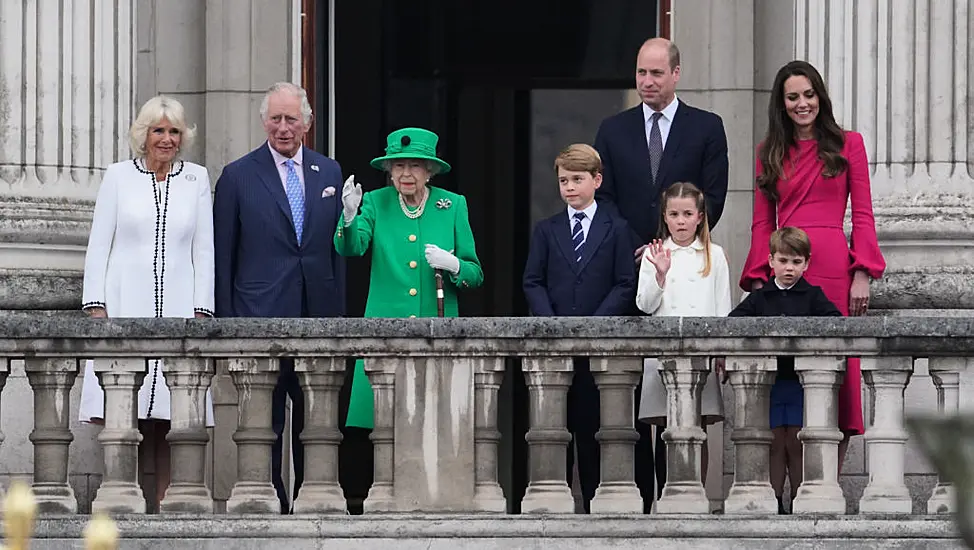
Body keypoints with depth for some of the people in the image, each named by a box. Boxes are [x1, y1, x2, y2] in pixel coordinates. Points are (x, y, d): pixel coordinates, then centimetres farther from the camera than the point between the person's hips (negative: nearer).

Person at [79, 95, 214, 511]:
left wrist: (201, 311, 2)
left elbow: (203, 251, 11)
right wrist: (95, 305, -2)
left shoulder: (196, 180, 12)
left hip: (177, 310, 1)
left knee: (171, 415, -6)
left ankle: (164, 504, -5)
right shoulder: (119, 176, 8)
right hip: (124, 308, -1)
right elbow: (98, 246, 7)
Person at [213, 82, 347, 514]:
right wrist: (226, 322, -4)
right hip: (262, 317, -3)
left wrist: (338, 312, 7)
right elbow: (223, 257, 1)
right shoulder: (238, 176, 1)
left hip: (317, 315, 3)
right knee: (263, 425, -2)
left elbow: (338, 247, 13)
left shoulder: (329, 173, 11)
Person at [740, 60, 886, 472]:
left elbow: (862, 215, 5)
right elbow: (763, 222, 13)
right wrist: (758, 280, 2)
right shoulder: (770, 152, 15)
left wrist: (862, 275, -5)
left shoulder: (847, 145, 9)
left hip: (833, 268, -2)